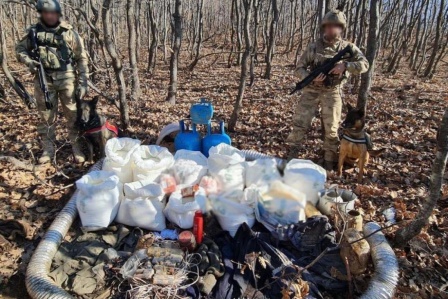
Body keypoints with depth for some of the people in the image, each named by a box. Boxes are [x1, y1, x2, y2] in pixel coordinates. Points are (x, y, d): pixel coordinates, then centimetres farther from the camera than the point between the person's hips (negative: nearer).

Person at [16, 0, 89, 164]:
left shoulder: (69, 32, -2)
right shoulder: (34, 30, 5)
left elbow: (82, 58, -2)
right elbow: (20, 48, 15)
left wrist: (83, 82, -8)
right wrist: (28, 61, -7)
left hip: (66, 79, -2)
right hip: (43, 80, 3)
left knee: (73, 115, 1)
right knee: (46, 116, 9)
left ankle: (76, 147, 12)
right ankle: (48, 149, 21)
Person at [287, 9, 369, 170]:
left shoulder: (348, 47, 1)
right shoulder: (314, 46, -1)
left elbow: (364, 65, -8)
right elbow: (300, 68, 0)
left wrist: (345, 65, -24)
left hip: (332, 93, 0)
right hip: (311, 91, 0)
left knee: (331, 128, 3)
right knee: (300, 123, -2)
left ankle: (329, 160, 17)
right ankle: (292, 153, 15)